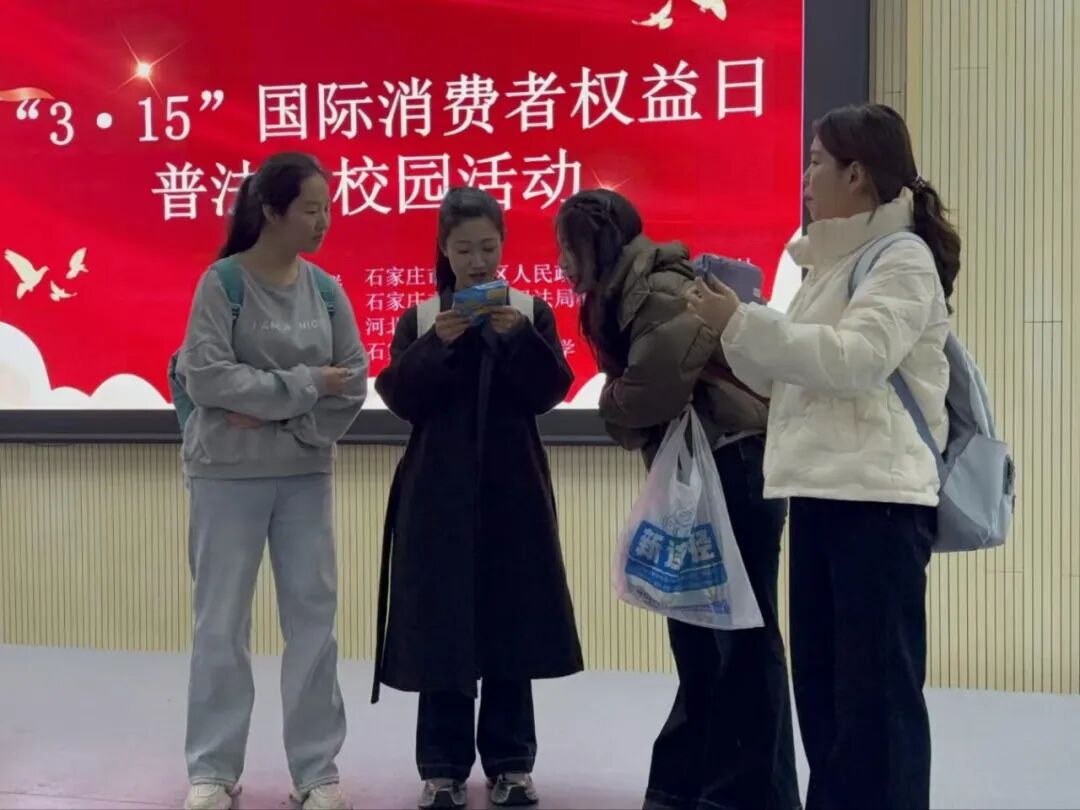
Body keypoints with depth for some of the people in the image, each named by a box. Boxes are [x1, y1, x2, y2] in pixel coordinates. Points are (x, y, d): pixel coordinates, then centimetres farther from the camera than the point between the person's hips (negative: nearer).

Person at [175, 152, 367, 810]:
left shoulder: (325, 288, 3)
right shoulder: (223, 281, -8)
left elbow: (354, 383, 0)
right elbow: (205, 377, -16)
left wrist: (278, 417, -13)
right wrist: (304, 384, -15)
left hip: (307, 475, 4)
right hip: (229, 475, -3)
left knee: (314, 617, 5)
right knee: (222, 622, 4)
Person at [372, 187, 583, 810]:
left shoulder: (532, 310, 6)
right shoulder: (419, 317, 5)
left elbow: (551, 391, -4)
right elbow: (400, 398, -4)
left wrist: (517, 337, -18)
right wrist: (436, 345, -18)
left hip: (513, 491, 1)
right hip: (439, 494, 0)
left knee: (511, 624, 5)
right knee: (440, 628, 0)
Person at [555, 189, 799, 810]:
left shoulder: (660, 291, -15)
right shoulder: (625, 296, 16)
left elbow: (657, 383, -27)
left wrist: (615, 407, -7)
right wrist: (624, 413, -7)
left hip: (734, 469, -10)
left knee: (739, 635, -3)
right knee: (699, 634, 15)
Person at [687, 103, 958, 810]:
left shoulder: (904, 259, -5)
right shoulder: (833, 261, 20)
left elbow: (855, 360, -20)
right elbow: (786, 377, 19)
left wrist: (744, 322, -17)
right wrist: (731, 328, 4)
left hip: (878, 495, -9)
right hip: (820, 491, 9)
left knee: (878, 686, -4)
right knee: (820, 679, 12)